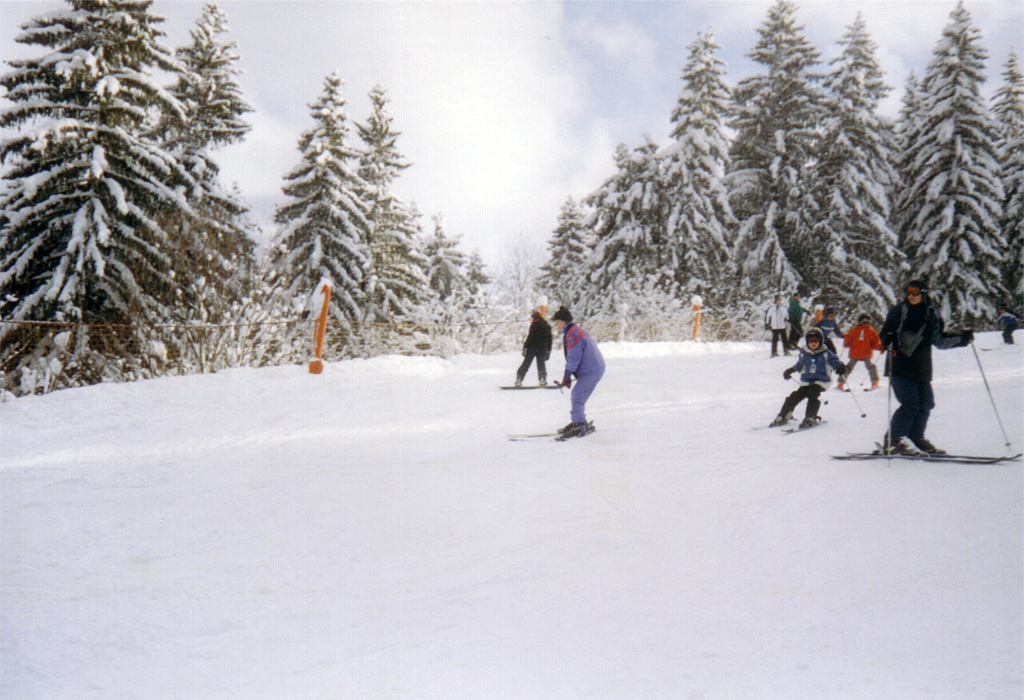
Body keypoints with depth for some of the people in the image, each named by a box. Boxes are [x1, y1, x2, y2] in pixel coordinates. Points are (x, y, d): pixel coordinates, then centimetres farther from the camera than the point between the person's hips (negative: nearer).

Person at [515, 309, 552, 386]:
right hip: (543, 348, 4)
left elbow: (530, 337, -11)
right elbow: (549, 339, 16)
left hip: (532, 348, -4)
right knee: (541, 364, 8)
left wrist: (525, 347, -9)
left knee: (525, 364, 1)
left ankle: (519, 380, 0)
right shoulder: (547, 326, 14)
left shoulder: (534, 325, -5)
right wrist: (548, 351, 21)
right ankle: (543, 380, -3)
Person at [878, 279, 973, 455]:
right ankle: (891, 442, -9)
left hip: (921, 368, 6)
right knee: (910, 404, -14)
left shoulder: (931, 315, 14)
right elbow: (886, 333, -8)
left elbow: (939, 340, 21)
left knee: (926, 402, 7)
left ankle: (916, 437, 26)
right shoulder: (900, 310, -2)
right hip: (901, 366, -6)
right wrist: (890, 342, -30)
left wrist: (962, 339, 12)